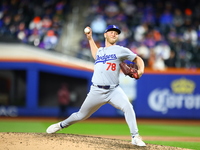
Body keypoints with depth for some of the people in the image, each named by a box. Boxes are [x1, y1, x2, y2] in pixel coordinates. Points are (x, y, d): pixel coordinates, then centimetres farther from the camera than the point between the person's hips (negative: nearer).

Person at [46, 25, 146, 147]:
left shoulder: (120, 50, 3)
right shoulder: (100, 51, 17)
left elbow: (138, 59, 7)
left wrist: (141, 70, -13)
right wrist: (90, 38, 39)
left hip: (113, 90, -3)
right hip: (97, 91, 3)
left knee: (127, 107, -30)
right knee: (81, 115, 12)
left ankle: (135, 137, -28)